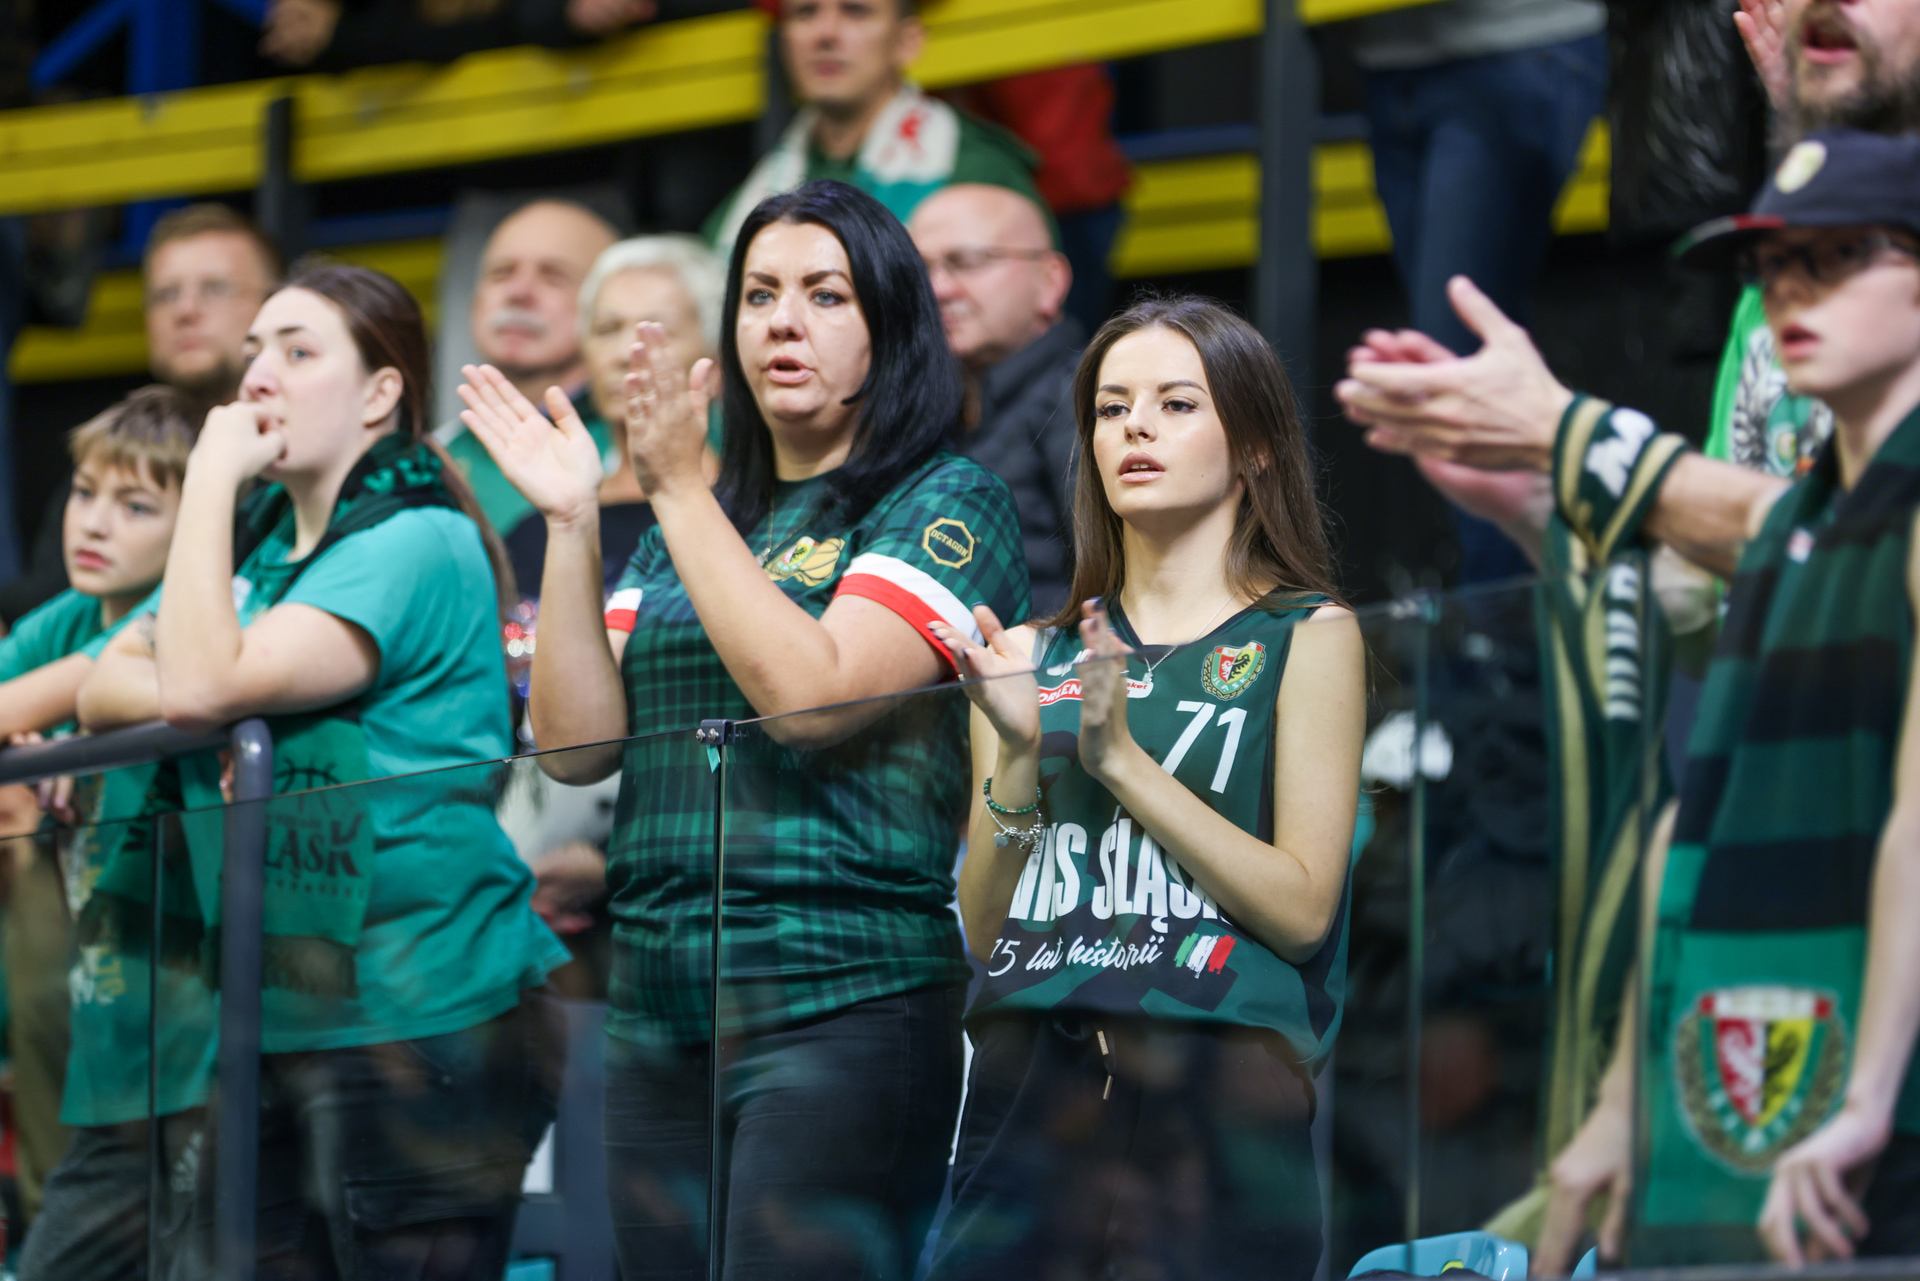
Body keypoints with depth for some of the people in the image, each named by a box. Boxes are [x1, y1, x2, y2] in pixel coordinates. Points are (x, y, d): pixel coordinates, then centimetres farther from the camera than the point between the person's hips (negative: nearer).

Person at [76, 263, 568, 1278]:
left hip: (419, 1019, -8)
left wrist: (211, 479, -12)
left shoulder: (418, 545, -11)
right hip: (271, 1021, 8)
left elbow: (203, 681, -20)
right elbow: (105, 688, 8)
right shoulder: (257, 537, 15)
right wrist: (188, 700, -13)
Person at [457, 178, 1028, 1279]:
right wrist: (572, 523, 3)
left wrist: (680, 492, -12)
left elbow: (810, 694, -15)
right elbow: (576, 743, 11)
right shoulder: (703, 521, 20)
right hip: (662, 1015, 7)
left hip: (842, 1009, -7)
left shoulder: (947, 505, 0)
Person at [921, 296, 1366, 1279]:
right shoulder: (1036, 656, 15)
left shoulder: (1305, 638, 6)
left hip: (1217, 1089, -3)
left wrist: (1121, 757, -9)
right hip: (1029, 1081, 3)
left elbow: (1302, 909, -5)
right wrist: (1018, 752, -4)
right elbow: (983, 932, 11)